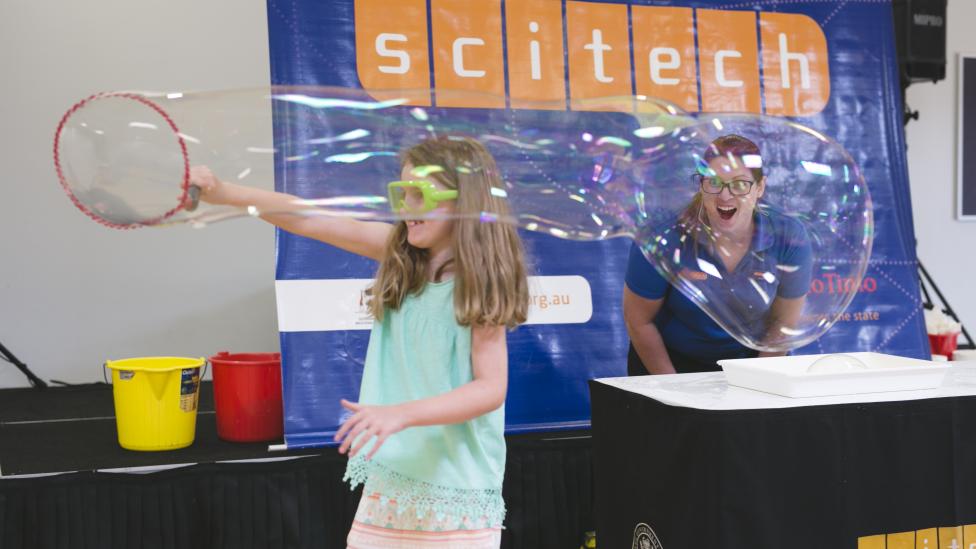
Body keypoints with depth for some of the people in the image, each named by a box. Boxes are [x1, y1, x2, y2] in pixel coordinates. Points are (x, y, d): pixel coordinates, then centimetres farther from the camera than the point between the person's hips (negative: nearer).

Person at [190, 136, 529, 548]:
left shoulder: (480, 282, -11)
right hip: (391, 473, 5)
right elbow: (310, 221, -4)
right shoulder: (399, 255, 3)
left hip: (457, 486, -4)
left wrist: (400, 414, -27)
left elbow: (491, 389, -16)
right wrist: (225, 193, -14)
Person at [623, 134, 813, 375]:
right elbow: (638, 321, -11)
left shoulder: (789, 238, -15)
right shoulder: (666, 236, -21)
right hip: (671, 359, -2)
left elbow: (784, 321, -1)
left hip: (750, 358, 3)